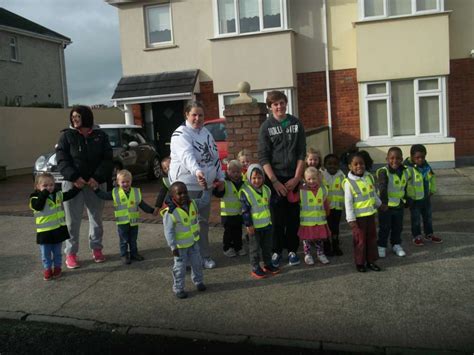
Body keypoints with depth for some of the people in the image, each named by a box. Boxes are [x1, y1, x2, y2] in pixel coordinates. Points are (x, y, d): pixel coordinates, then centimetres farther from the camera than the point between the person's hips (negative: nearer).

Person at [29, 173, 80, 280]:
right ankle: (47, 269, 22)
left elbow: (69, 195, 12)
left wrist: (77, 187, 3)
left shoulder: (58, 195, 4)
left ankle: (57, 267, 30)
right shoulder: (36, 198, -11)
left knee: (57, 252, 16)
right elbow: (38, 206, -29)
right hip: (44, 232, -4)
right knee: (46, 253, 7)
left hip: (58, 229, 4)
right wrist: (44, 193, -28)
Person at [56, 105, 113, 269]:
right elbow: (62, 160, -6)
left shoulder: (100, 136, 3)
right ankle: (71, 253, 12)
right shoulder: (67, 135, 1)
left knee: (96, 218, 11)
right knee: (73, 220, 2)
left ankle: (96, 248, 25)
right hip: (73, 183, -1)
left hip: (96, 183, 1)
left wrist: (97, 177, -15)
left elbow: (107, 159, -2)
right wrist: (74, 177, -18)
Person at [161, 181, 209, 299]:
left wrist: (206, 188, -6)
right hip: (180, 245, -6)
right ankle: (178, 288, 24)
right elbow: (168, 232, -22)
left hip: (193, 242, 6)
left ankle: (198, 281, 42)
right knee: (180, 268, 7)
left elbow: (205, 200, 8)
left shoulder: (192, 204, -6)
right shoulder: (170, 212, -26)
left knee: (197, 263, 20)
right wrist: (173, 247, -21)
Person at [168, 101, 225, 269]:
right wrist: (197, 171, -51)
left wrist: (220, 177, 14)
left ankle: (204, 256, 26)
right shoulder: (180, 134, -14)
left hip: (205, 185, 7)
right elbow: (187, 155, -34)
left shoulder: (206, 133, 11)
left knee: (203, 222, 15)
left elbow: (215, 156, 18)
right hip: (186, 186, -7)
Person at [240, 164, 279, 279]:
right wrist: (248, 224, -16)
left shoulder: (266, 189, 5)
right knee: (255, 248, 4)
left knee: (267, 246, 17)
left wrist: (271, 219, 20)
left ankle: (268, 264, 31)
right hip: (254, 226, -6)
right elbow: (245, 210, -15)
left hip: (267, 224, 6)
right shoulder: (246, 192, -15)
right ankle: (255, 268, 14)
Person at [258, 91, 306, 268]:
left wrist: (297, 177, -6)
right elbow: (263, 157, -6)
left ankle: (292, 250, 17)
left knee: (293, 216, 5)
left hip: (294, 177, 2)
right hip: (275, 178, -2)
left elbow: (301, 153, 4)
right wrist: (275, 181, -13)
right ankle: (276, 251, 12)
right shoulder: (266, 127, 0)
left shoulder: (296, 123, 6)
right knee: (277, 217, 1)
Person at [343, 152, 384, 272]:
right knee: (360, 240, 4)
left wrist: (379, 204, 28)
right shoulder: (349, 182, -18)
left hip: (370, 214, 6)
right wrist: (351, 219, -17)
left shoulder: (369, 177, 1)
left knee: (372, 238, 14)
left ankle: (371, 261, 27)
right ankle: (360, 263, 19)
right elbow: (348, 202, -16)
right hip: (358, 216, -6)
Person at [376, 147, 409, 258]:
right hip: (386, 205, -5)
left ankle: (396, 245, 33)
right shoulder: (383, 172, -18)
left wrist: (406, 200, 22)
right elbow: (382, 188, -27)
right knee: (384, 228, 5)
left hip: (399, 205, 6)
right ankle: (381, 246, 20)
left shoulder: (405, 172, 3)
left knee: (398, 227, 17)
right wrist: (384, 203, -36)